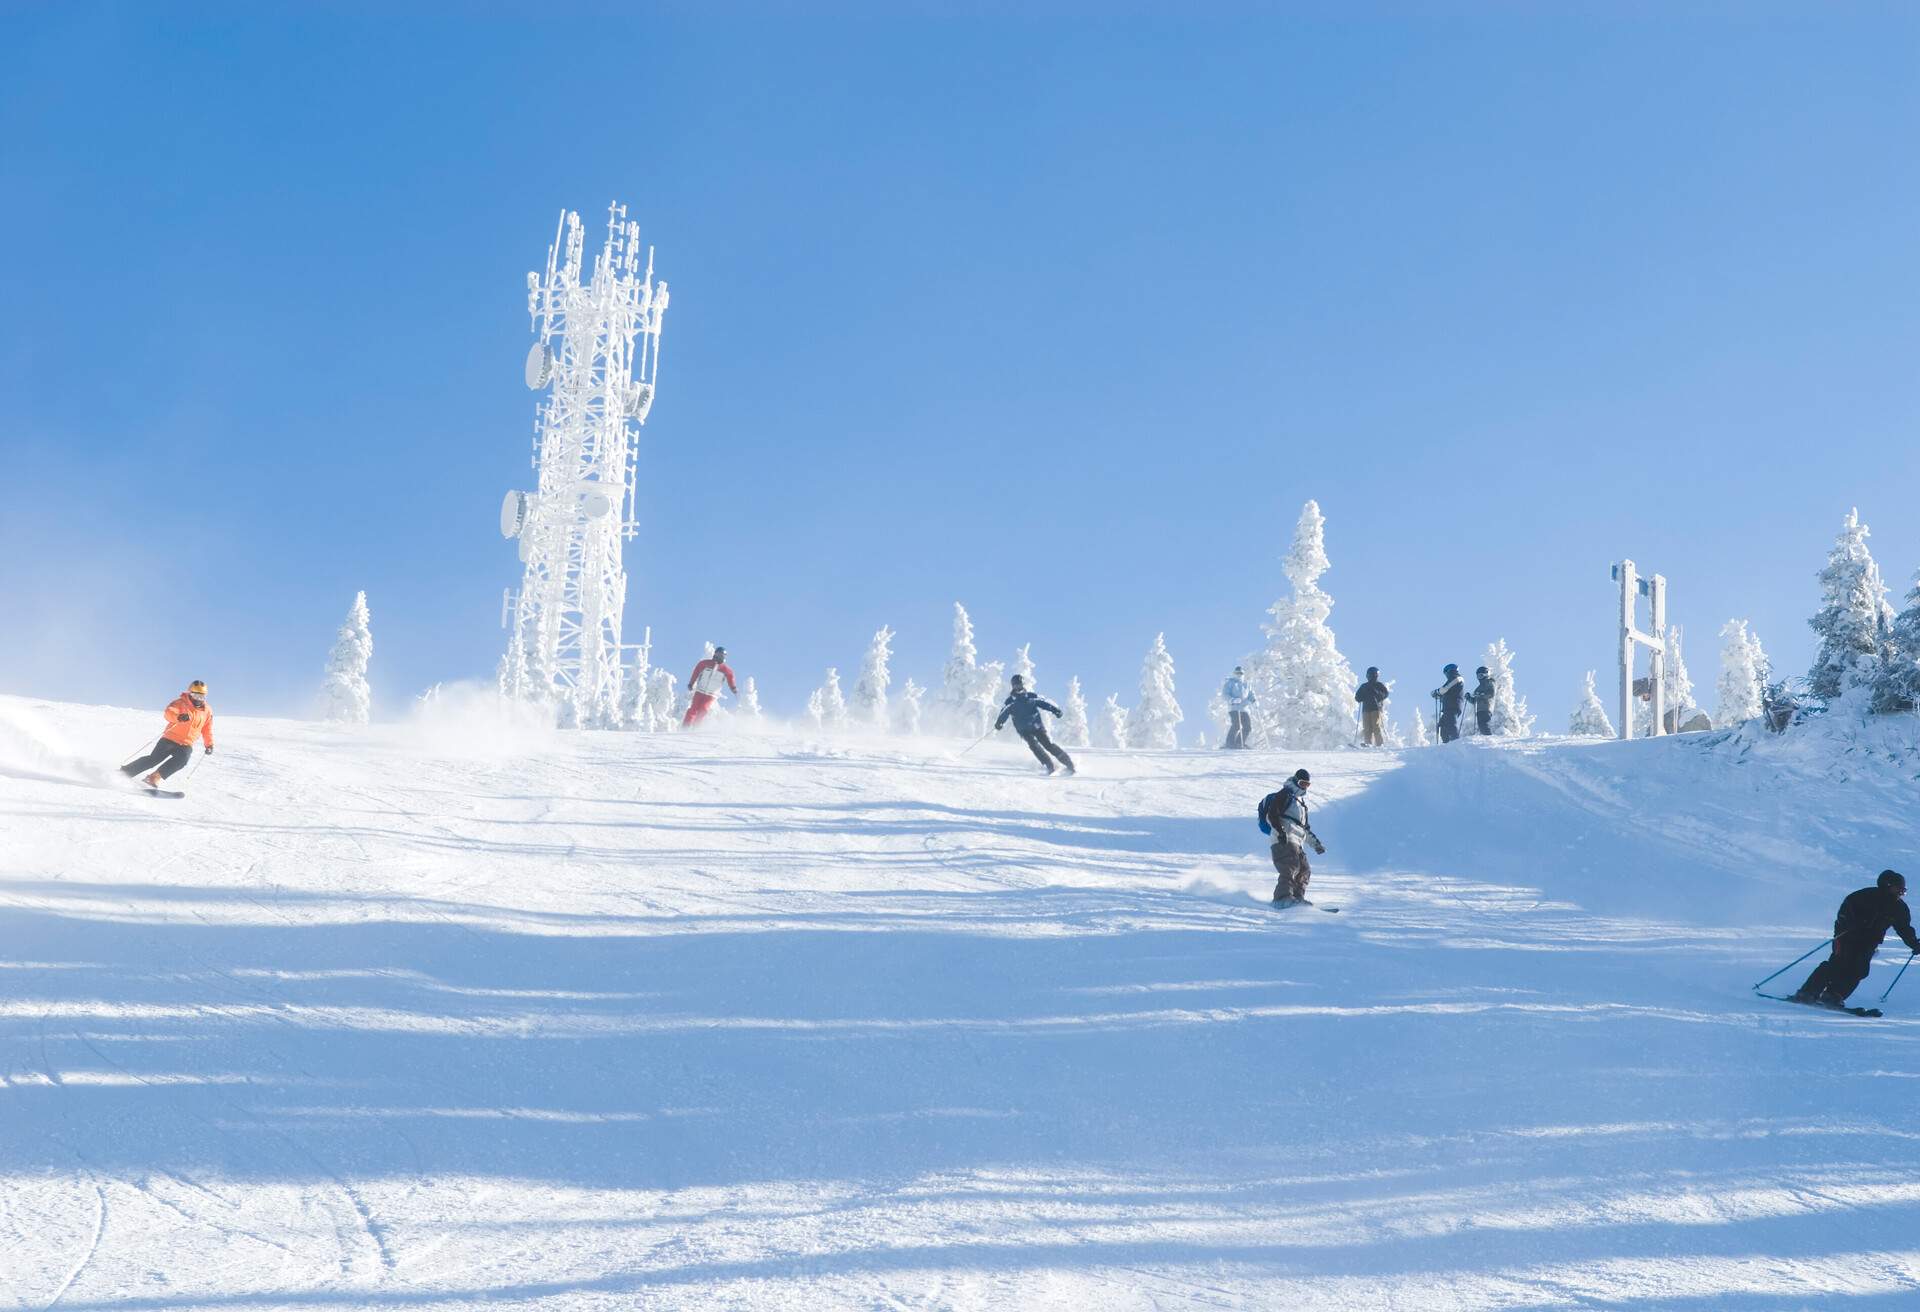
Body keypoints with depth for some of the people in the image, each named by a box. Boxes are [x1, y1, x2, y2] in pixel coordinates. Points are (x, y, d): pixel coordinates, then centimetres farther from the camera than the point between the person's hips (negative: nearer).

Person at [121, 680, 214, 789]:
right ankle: (125, 772, 3)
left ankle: (154, 778, -24)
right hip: (170, 739, -3)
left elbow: (207, 729, 20)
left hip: (186, 745, 3)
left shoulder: (207, 711, 8)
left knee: (182, 759, -26)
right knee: (154, 759, -9)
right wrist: (178, 717, -43)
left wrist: (209, 744, 10)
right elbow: (169, 712, -22)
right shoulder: (180, 703, -4)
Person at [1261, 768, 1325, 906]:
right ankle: (1282, 898, -35)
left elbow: (1305, 828, 36)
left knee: (1305, 871, 4)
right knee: (1291, 868, -24)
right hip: (1284, 840, -10)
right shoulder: (1285, 795, 2)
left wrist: (1315, 843, 28)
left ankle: (1298, 897, 5)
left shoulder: (1301, 800, 31)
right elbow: (1271, 814, -11)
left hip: (1297, 842, 10)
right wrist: (1280, 831, -23)